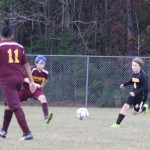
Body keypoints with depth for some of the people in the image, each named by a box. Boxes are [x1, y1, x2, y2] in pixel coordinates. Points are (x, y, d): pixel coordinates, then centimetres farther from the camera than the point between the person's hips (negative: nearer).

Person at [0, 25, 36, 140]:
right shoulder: (19, 47, 10)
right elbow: (26, 64, 9)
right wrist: (31, 81, 9)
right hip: (19, 80, 6)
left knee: (16, 106, -9)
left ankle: (27, 132, -18)